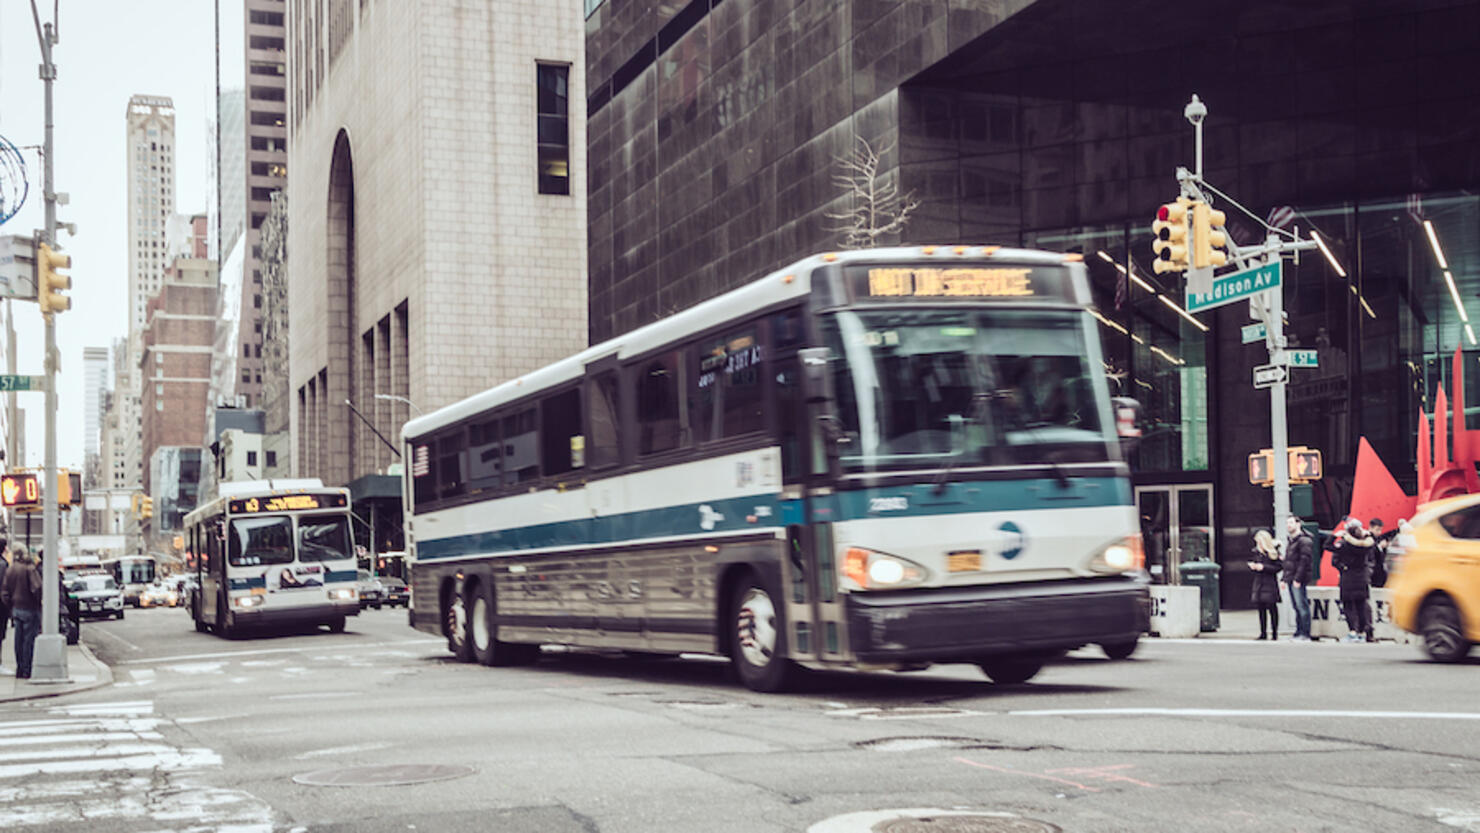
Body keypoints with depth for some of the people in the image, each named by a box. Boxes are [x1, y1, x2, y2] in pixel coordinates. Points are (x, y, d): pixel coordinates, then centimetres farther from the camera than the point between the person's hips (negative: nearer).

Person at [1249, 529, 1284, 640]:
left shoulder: (1273, 552, -7)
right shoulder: (1257, 552, 10)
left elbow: (1278, 567, -11)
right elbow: (1253, 566, 18)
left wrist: (1264, 567, -16)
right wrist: (1252, 566, -5)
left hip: (1270, 583, -6)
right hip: (1258, 583, 6)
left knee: (1272, 608, -4)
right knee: (1261, 608, 6)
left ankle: (1274, 632, 4)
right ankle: (1263, 633, 11)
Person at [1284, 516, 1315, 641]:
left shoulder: (1304, 541, -9)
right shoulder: (1292, 542, 22)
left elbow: (1304, 561, -16)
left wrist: (1298, 579, -21)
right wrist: (1285, 579, 18)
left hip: (1298, 581, -10)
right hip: (1291, 580, 10)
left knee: (1302, 606, -9)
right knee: (1297, 607, 11)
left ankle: (1305, 635, -9)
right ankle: (1299, 633, 14)